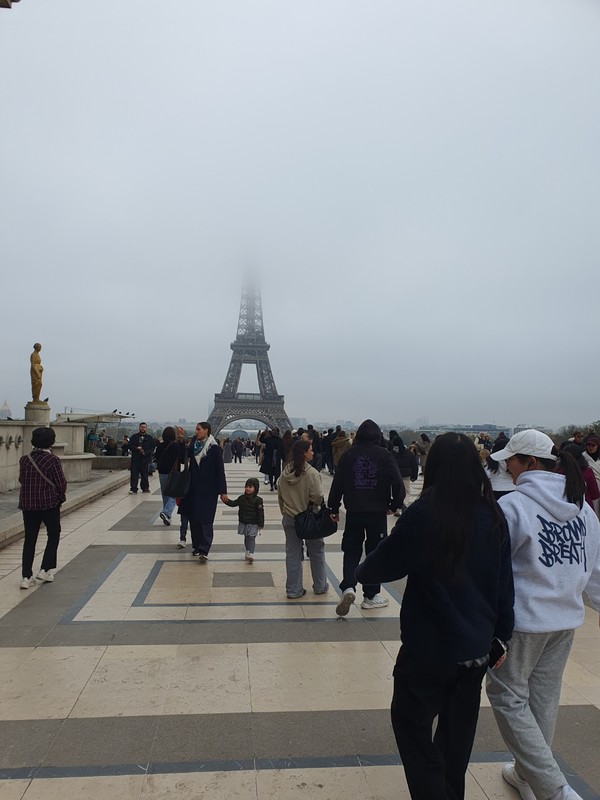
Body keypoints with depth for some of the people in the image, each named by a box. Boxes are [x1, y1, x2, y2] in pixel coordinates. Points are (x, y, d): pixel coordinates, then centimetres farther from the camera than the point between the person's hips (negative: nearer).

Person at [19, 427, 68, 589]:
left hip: (27, 504, 4)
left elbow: (21, 480, 7)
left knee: (29, 539, 11)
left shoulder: (24, 459, -1)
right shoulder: (52, 460, -14)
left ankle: (26, 577, 11)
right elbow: (61, 483, -10)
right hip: (49, 503, -4)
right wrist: (61, 497, 8)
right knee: (53, 535, 15)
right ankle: (46, 570, 12)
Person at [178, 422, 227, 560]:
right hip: (193, 488, 6)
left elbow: (220, 470, -9)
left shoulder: (215, 448, -10)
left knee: (205, 520, -8)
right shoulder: (194, 444, 7)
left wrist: (223, 491, -11)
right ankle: (197, 546, 22)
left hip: (208, 490, -6)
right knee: (193, 518, 10)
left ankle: (204, 550, -11)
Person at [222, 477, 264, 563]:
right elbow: (233, 503, 10)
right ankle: (247, 551, 30)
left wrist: (261, 524, -11)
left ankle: (251, 553, -12)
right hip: (243, 523, 5)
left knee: (251, 538, -8)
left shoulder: (258, 500, -12)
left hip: (253, 524, -5)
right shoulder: (242, 498, 3)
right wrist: (226, 501, -8)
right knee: (246, 538, 17)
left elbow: (261, 513, -11)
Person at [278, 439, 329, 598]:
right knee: (316, 552, 15)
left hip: (289, 518, 4)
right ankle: (320, 586, 28)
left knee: (292, 554, 11)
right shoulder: (311, 473, -20)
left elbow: (280, 495, 7)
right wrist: (318, 505, 1)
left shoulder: (285, 473, -1)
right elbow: (318, 497, -21)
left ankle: (293, 590, 16)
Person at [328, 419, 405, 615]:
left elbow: (338, 482, -1)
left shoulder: (349, 454, 0)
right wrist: (395, 504, 4)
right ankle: (371, 595, 17)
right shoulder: (385, 455, -5)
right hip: (377, 512, -1)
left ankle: (348, 587, -8)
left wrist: (334, 508, 8)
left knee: (351, 551, 12)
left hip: (354, 511, 1)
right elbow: (397, 481, -10)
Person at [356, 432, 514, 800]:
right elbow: (505, 583, 3)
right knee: (457, 734, 23)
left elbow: (384, 564, -10)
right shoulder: (494, 516, -5)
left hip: (429, 646, -5)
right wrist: (501, 637, 14)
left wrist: (361, 572, 11)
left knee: (413, 727, 14)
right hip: (476, 647, 6)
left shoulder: (424, 514, -20)